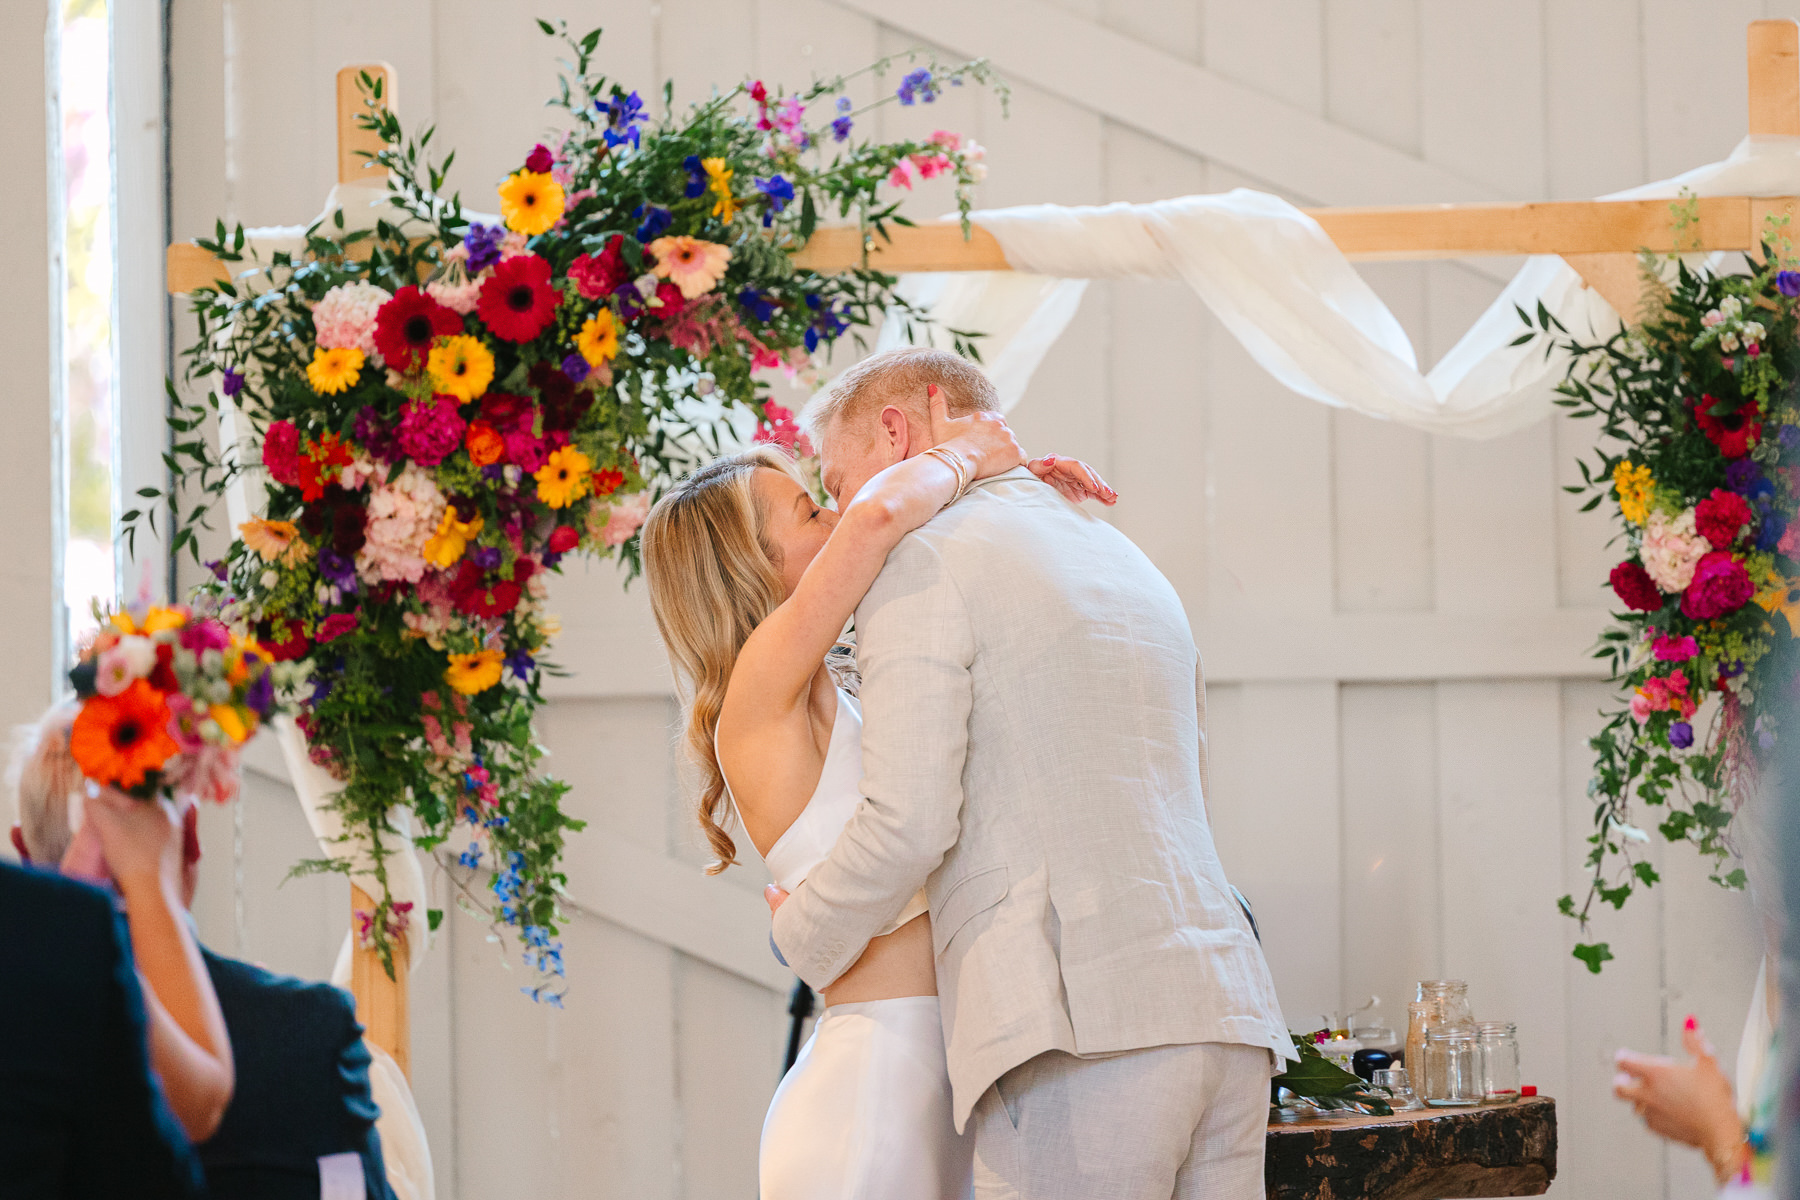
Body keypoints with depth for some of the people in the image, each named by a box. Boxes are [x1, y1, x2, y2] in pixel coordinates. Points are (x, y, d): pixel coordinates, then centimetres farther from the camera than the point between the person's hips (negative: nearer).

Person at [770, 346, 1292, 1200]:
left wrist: (803, 935, 9)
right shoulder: (1130, 564, 26)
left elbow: (909, 824, -9)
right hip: (1224, 1015, 8)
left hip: (1082, 1032, -8)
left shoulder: (921, 561, 0)